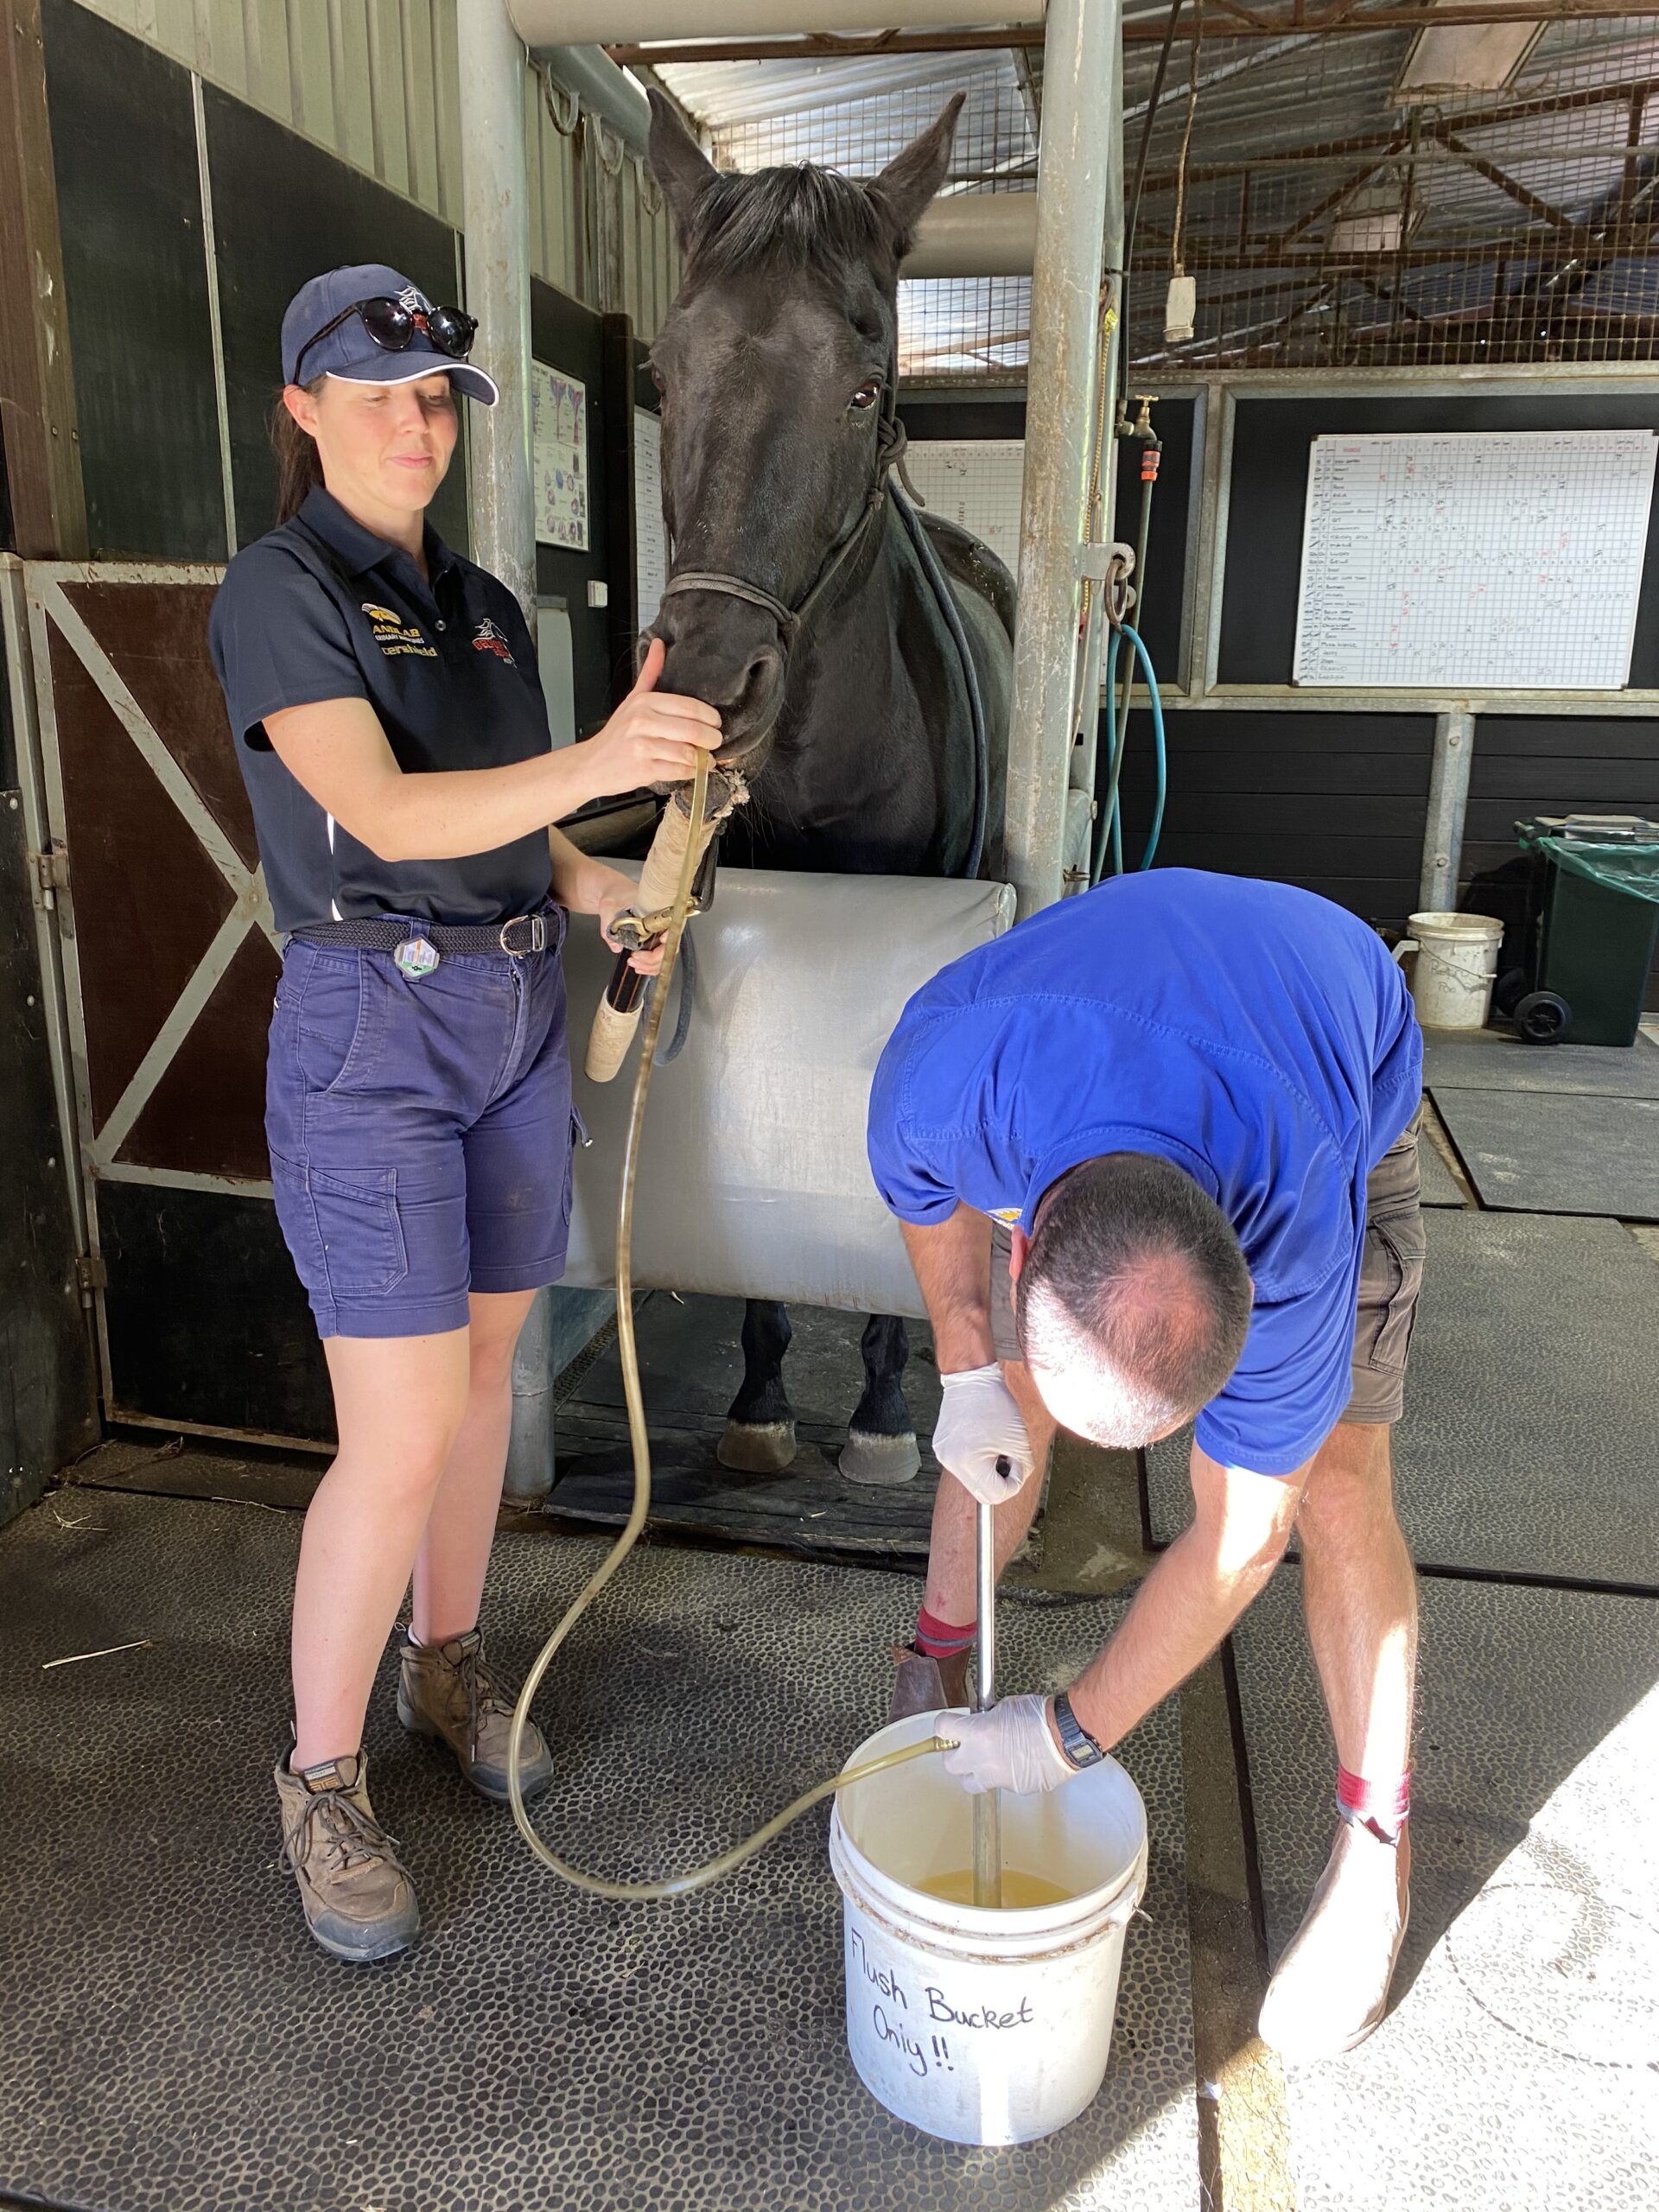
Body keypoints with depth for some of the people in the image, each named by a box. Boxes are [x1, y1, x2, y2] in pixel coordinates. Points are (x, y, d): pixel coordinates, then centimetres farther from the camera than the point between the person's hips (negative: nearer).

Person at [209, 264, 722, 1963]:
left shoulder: (483, 606, 12)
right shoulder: (277, 593, -10)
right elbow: (388, 816, -24)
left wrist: (602, 894, -4)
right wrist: (597, 762, -39)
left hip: (516, 1017, 7)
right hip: (369, 1028, -7)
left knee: (483, 1363, 14)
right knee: (402, 1434, -7)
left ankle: (447, 1663, 35)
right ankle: (322, 1782, 15)